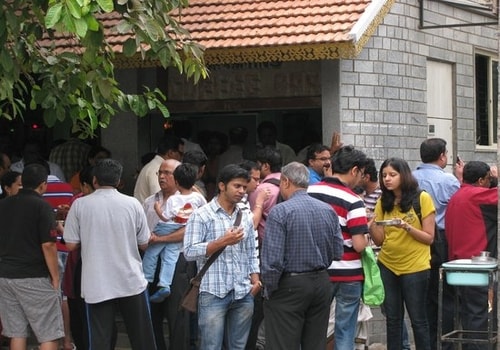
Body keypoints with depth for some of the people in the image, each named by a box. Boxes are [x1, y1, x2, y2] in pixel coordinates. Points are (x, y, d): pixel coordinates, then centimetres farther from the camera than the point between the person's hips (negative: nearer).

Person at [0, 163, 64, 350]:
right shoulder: (41, 206, -9)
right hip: (34, 278, -6)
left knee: (17, 333, 10)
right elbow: (48, 245, -14)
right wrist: (55, 277, -7)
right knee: (49, 335, -2)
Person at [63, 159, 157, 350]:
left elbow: (71, 245, -2)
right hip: (131, 282, 1)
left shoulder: (80, 205, -5)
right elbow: (144, 244, 4)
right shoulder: (132, 204, -2)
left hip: (97, 285, -1)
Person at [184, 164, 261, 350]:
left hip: (243, 294, 5)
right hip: (213, 293, -5)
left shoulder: (246, 218, 14)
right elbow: (189, 252, -11)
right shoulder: (201, 216, -3)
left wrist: (255, 278, 4)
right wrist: (222, 242, -17)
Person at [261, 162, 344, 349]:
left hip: (290, 285, -6)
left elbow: (272, 259, -18)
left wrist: (269, 289, -5)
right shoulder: (328, 210, 4)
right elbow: (338, 252, 5)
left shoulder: (280, 212, -13)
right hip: (322, 283, 6)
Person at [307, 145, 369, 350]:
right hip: (347, 274, -4)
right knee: (345, 332, 4)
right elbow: (359, 245, -18)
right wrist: (366, 239, 3)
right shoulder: (353, 201, -15)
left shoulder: (309, 193, 0)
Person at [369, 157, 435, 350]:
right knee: (392, 319, 9)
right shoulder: (383, 202, 5)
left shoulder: (422, 198, -8)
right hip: (387, 266, 4)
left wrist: (407, 227, -24)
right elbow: (380, 240, 4)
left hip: (414, 267, -4)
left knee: (417, 319, 2)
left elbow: (429, 238, -9)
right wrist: (371, 225, -15)